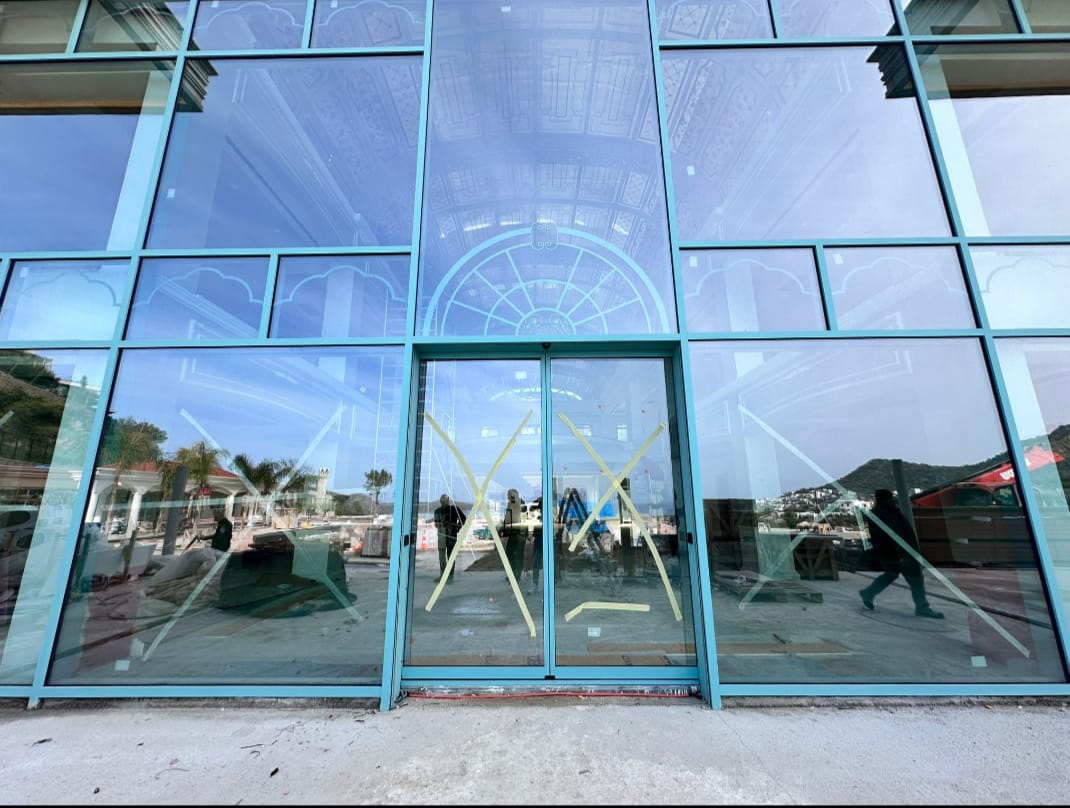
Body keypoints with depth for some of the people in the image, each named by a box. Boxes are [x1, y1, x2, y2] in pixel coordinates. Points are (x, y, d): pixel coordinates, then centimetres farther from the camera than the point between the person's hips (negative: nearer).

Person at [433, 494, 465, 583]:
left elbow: (463, 518, 1)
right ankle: (442, 575, 24)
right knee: (441, 555, 11)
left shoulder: (454, 509, -8)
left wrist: (457, 528, -5)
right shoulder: (437, 511, 6)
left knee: (450, 555, -2)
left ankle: (450, 576, 6)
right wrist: (438, 527, 0)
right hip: (441, 535, 5)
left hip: (451, 535, -5)